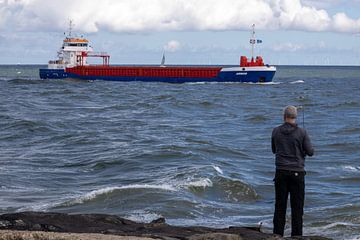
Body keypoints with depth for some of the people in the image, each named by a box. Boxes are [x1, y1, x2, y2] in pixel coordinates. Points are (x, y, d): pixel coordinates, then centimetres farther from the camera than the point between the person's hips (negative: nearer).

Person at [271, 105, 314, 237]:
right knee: (297, 206, 3)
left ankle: (277, 234, 9)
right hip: (297, 172, -2)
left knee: (280, 206, 7)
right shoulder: (301, 132, -7)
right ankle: (296, 235, 4)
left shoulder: (276, 131, 1)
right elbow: (310, 152, -4)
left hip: (281, 172, 2)